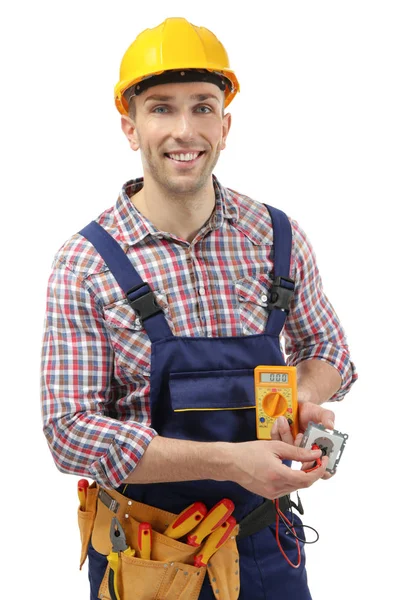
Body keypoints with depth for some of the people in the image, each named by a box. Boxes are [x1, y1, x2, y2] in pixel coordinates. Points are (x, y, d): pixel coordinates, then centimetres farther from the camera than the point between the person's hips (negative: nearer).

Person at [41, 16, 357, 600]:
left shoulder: (279, 239, -3)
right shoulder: (86, 265, -13)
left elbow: (326, 350, 11)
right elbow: (72, 430, -17)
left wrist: (304, 400, -13)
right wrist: (229, 461, -25)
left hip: (265, 547, 3)